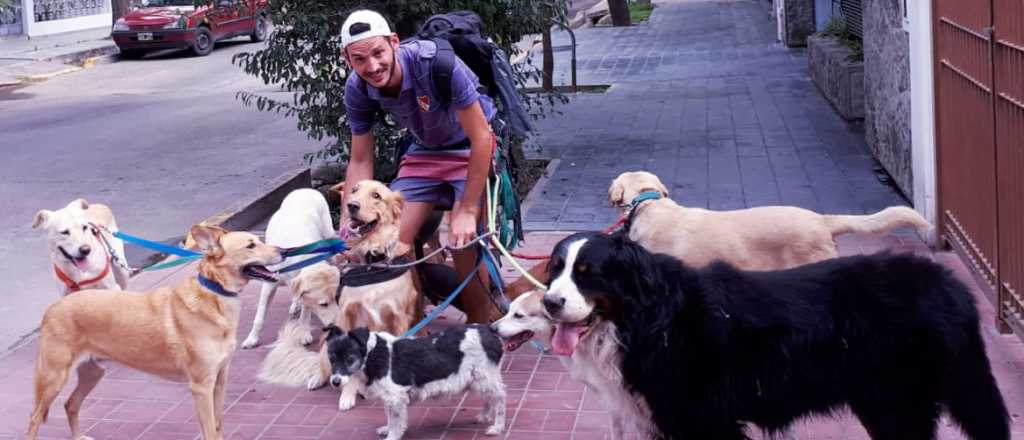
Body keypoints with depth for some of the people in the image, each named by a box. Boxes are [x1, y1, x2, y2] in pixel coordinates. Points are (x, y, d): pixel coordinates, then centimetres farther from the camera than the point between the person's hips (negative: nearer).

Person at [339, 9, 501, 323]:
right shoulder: (357, 90, -17)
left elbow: (481, 138, -28)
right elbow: (360, 162, -5)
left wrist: (467, 211, -27)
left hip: (472, 148, -5)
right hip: (425, 150, 5)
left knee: (463, 242, -20)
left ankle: (482, 327, 4)